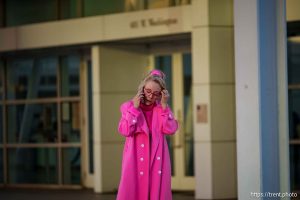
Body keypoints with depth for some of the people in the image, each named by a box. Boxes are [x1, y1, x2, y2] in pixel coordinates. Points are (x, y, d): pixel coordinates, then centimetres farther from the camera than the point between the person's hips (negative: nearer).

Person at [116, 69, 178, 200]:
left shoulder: (163, 108, 8)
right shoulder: (129, 106, 2)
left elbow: (170, 130, -7)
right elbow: (125, 131, -11)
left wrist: (164, 106, -9)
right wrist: (134, 108, -12)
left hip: (157, 158, 2)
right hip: (136, 158, -2)